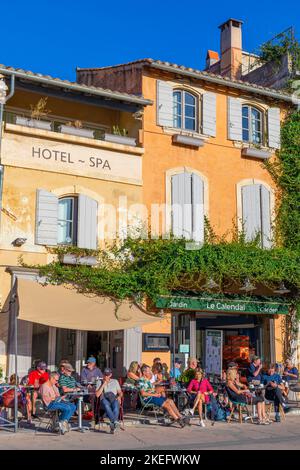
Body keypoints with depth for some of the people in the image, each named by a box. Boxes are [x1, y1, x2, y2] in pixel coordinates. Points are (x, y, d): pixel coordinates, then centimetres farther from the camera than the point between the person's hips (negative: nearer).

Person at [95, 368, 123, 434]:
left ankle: (112, 422, -47)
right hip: (104, 400, -1)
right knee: (106, 404, -40)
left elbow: (120, 392, 19)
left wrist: (119, 396, -4)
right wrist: (103, 385, 0)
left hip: (114, 400, 1)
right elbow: (97, 395, 3)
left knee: (116, 406, -38)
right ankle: (115, 421, -50)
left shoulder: (115, 381, 22)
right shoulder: (99, 382, 16)